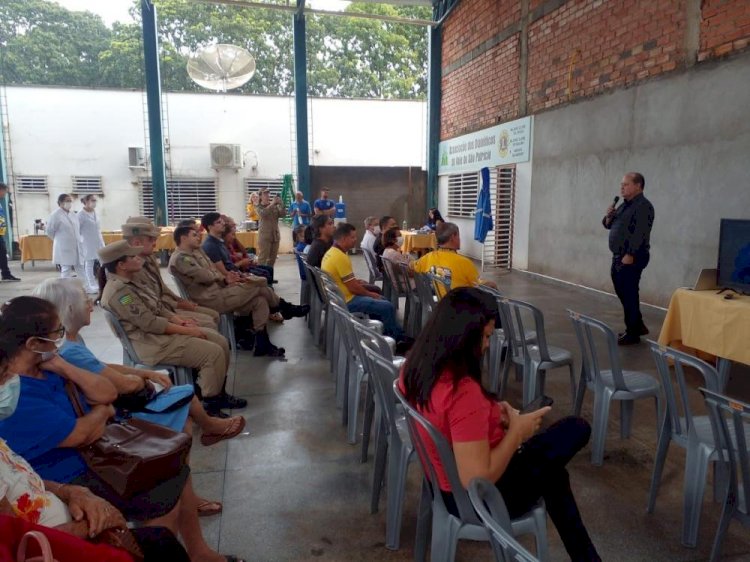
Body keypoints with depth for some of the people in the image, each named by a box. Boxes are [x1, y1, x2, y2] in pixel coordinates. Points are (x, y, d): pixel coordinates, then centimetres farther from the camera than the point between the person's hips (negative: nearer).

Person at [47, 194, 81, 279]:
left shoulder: (73, 214, 10)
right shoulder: (55, 215, -10)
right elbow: (50, 231, -4)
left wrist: (76, 240, 14)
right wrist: (59, 239, 6)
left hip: (76, 247, 7)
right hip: (64, 248, -7)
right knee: (66, 270, -1)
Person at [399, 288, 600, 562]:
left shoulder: (415, 365, -10)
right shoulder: (463, 392, -36)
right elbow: (478, 479, -32)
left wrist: (491, 416, -1)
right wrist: (517, 431, -19)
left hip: (446, 482, 8)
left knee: (552, 473, 27)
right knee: (576, 429, 10)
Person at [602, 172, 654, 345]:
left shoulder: (643, 206, -12)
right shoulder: (625, 205, 16)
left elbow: (640, 234, -21)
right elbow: (608, 225, 22)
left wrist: (630, 255, -24)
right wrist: (609, 216, 2)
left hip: (632, 257, -9)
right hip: (619, 256, 10)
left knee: (629, 294, -5)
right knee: (622, 291, 15)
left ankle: (632, 333, 4)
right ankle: (638, 325, 29)